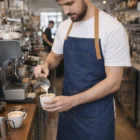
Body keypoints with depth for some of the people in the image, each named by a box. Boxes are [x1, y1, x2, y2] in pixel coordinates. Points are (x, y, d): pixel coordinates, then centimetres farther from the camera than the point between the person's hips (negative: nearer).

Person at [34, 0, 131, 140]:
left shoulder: (113, 28, -17)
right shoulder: (64, 26, 1)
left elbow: (113, 82, -19)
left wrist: (72, 100, -25)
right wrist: (46, 65, -5)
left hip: (96, 115, -5)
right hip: (67, 108, 5)